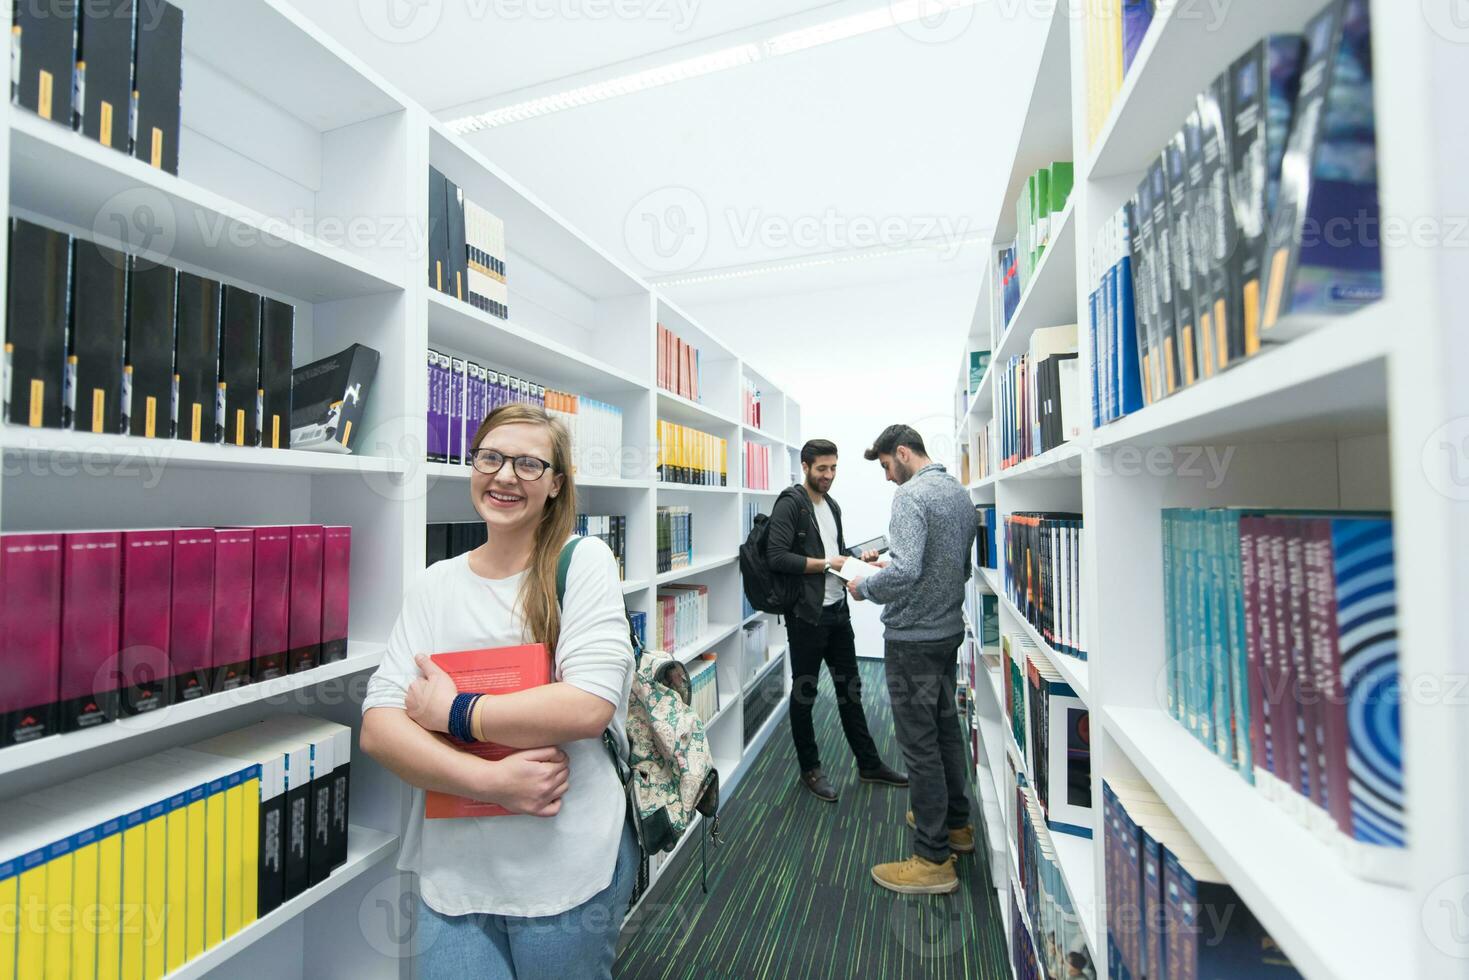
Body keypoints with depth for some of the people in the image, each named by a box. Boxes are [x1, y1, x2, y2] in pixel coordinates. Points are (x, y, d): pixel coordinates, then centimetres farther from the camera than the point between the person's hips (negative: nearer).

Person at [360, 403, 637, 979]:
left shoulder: (584, 561, -10)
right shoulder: (434, 585, 3)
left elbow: (588, 705, -20)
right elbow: (378, 730, -4)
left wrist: (450, 711, -14)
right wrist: (490, 780, -19)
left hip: (568, 866, -2)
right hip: (451, 869, 3)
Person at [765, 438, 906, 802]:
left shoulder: (832, 505, 13)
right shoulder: (790, 503, -13)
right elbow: (777, 557, -22)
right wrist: (827, 563, -20)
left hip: (838, 611, 8)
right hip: (807, 615, -8)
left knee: (850, 688, 18)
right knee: (805, 694, 9)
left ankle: (869, 764, 33)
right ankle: (810, 769, 27)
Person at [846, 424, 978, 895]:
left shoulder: (911, 495, -19)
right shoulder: (960, 493, 9)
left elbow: (904, 571, -30)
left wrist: (864, 586, -12)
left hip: (913, 637, -9)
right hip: (950, 629, 9)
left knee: (920, 742, 2)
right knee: (946, 728, 22)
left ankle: (933, 860, 15)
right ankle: (955, 823, 39)